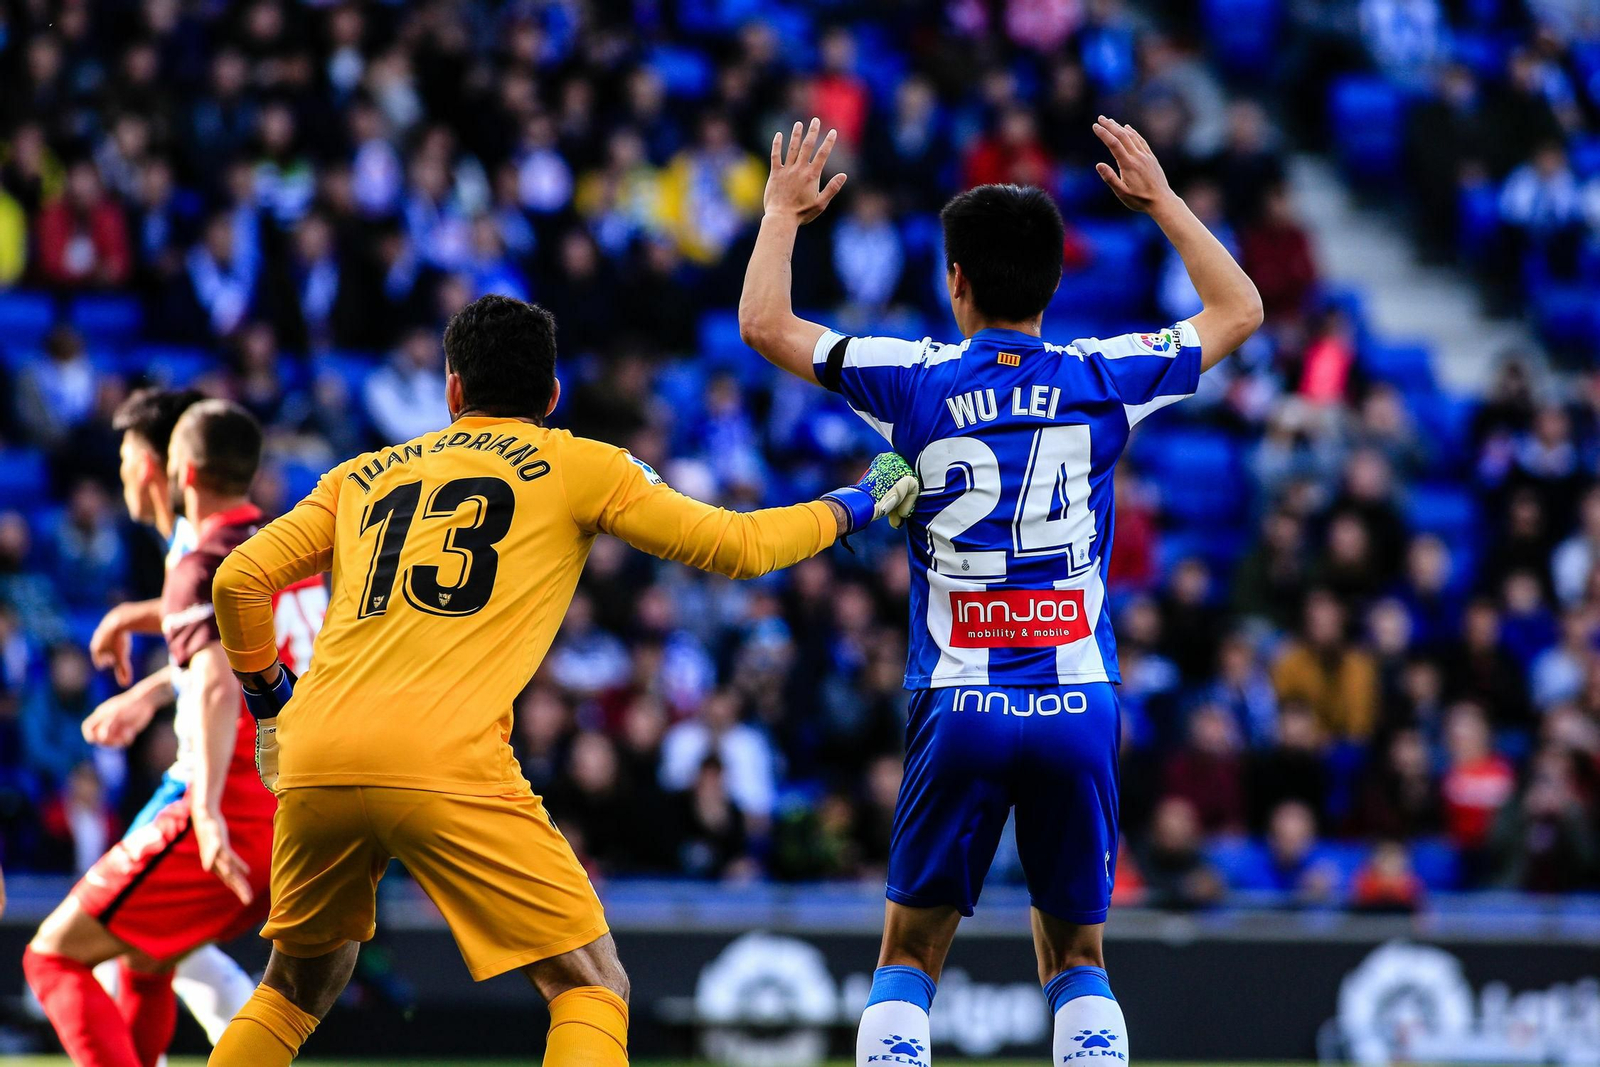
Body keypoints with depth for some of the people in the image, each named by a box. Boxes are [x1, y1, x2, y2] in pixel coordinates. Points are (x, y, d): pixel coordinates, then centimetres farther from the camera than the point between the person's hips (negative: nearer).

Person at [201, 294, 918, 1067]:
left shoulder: (363, 474, 24)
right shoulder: (577, 466, 13)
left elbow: (239, 579, 18)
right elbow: (737, 547, 13)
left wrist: (267, 696, 35)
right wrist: (854, 506, 30)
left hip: (312, 766, 5)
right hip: (445, 765, -5)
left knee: (297, 988, 26)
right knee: (592, 988, 4)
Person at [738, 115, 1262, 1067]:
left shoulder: (915, 382, -2)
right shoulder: (1103, 379, 2)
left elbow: (764, 323, 8)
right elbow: (1239, 310, 19)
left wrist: (783, 214, 23)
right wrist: (1163, 200, 28)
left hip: (959, 705, -1)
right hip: (1081, 703, 1)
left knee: (909, 958, 9)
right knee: (1077, 957, 13)